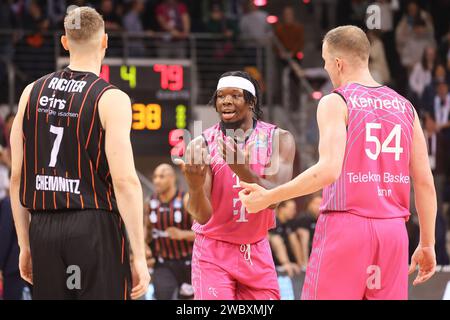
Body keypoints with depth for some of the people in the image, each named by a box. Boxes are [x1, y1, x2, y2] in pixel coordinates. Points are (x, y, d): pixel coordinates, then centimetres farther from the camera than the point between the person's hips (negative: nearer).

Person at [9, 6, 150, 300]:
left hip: (43, 229, 5)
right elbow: (125, 181, -13)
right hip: (96, 228, -5)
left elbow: (17, 177, 10)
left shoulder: (32, 93, 8)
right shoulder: (111, 99, -7)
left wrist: (25, 245, 18)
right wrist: (139, 256, -10)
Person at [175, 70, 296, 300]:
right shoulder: (203, 144, -11)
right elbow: (202, 215, -18)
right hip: (213, 252, -2)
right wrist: (195, 187, -41)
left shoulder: (278, 139, -7)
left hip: (256, 252, 2)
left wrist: (243, 171, -38)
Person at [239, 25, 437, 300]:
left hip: (345, 226, -5)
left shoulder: (336, 102, -4)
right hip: (393, 231, 5)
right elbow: (425, 183, 10)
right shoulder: (405, 108, 12)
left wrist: (268, 198, -12)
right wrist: (427, 244, 18)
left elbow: (329, 170, -18)